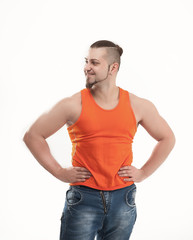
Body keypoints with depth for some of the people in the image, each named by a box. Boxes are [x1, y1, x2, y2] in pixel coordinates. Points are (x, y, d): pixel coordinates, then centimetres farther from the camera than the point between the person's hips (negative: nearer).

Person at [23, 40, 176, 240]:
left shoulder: (138, 106, 2)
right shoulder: (74, 105, -5)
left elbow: (167, 138, 16)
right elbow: (32, 136, 2)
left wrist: (143, 173, 7)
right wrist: (59, 172, -3)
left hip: (122, 199, 2)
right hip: (83, 198, -2)